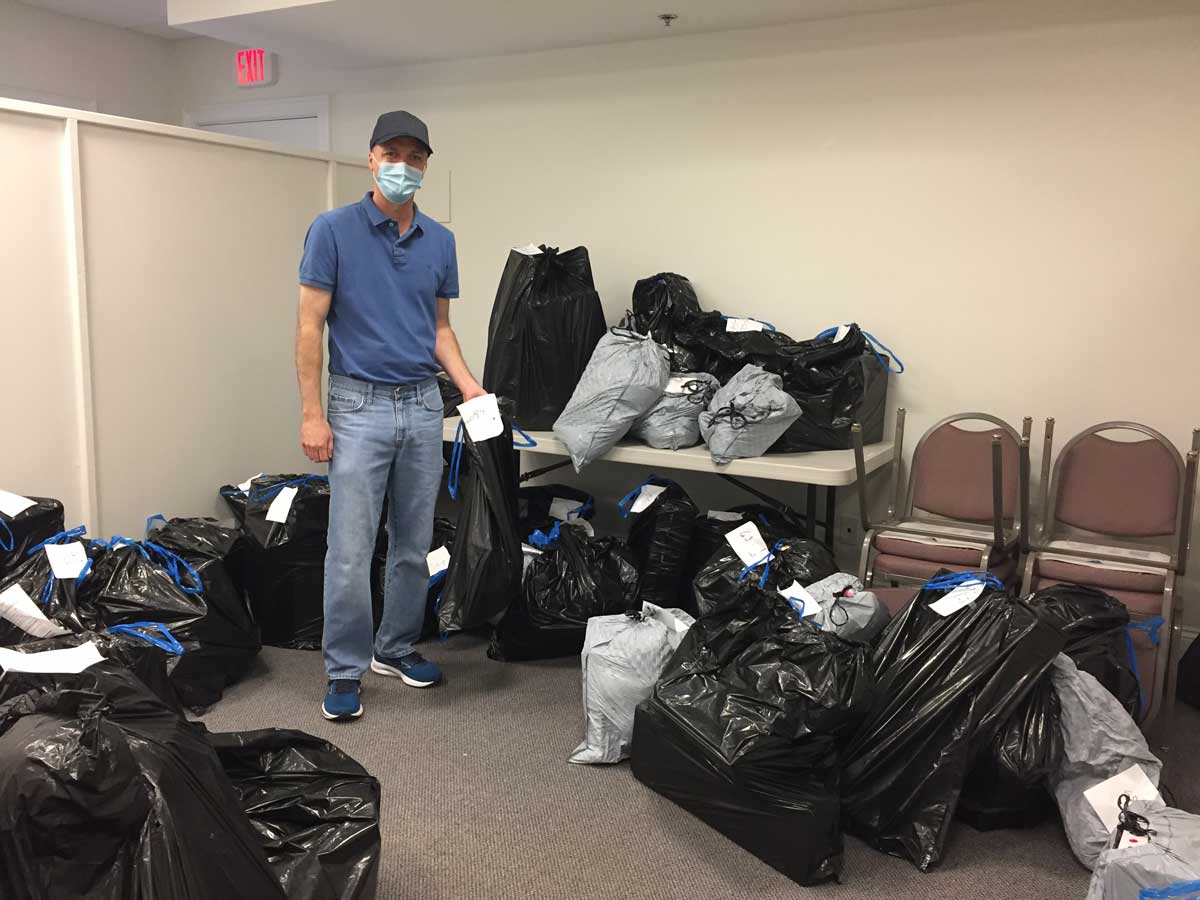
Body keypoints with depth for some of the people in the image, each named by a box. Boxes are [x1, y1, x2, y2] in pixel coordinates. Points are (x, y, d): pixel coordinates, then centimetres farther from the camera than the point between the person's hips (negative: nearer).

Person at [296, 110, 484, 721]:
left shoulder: (440, 241, 9)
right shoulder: (333, 230, -6)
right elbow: (310, 326, -8)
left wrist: (468, 385, 0)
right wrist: (311, 413, -14)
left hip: (424, 406, 5)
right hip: (359, 406, -5)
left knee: (414, 544, 12)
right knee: (351, 550, -3)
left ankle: (397, 647, 28)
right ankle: (345, 671, 11)